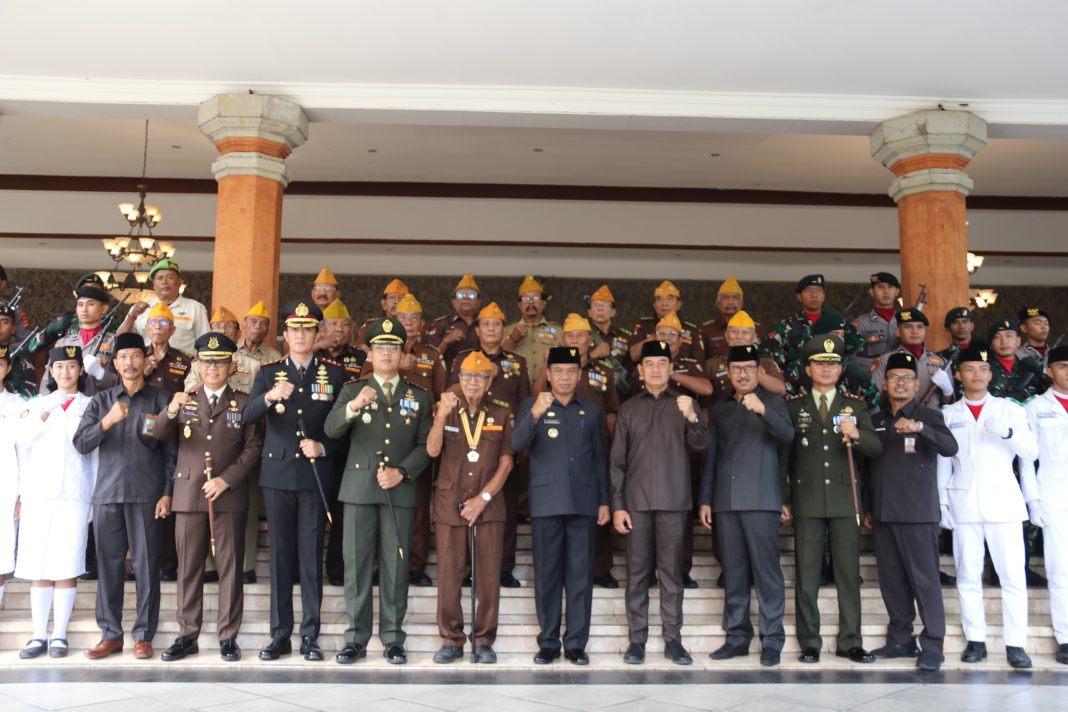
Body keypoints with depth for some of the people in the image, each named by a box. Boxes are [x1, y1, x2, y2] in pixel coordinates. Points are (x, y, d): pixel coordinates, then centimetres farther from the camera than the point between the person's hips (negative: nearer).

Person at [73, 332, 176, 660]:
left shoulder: (161, 399, 6)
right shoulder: (101, 400, 12)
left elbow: (171, 450, 3)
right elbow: (80, 444, 1)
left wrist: (167, 492, -4)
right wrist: (106, 422, -16)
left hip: (146, 494, -2)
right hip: (107, 494, 2)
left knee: (146, 564, 0)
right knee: (108, 564, 4)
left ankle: (144, 635, 7)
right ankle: (110, 633, 14)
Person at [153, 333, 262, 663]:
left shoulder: (243, 403, 8)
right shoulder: (183, 401, 12)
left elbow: (253, 447, 0)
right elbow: (159, 436, -2)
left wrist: (226, 480, -11)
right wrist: (170, 411, -22)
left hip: (230, 496, -1)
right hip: (189, 495, 1)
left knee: (230, 566, 2)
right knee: (188, 567, 5)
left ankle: (228, 636, 9)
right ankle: (188, 635, 14)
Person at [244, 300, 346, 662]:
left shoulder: (334, 373, 5)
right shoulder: (268, 372, 6)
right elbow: (247, 416, -9)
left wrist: (323, 447, -12)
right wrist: (270, 396, -28)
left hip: (316, 475, -1)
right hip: (277, 474, 1)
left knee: (311, 556, 3)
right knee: (280, 555, 5)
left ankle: (310, 635, 11)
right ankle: (280, 634, 13)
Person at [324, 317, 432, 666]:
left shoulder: (419, 397, 11)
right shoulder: (352, 390, 8)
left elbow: (425, 446, 6)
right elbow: (331, 430, -7)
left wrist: (402, 472, -9)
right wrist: (353, 406, -26)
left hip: (400, 491, 1)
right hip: (359, 489, 0)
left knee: (396, 565, 2)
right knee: (356, 563, 2)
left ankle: (393, 639, 11)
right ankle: (356, 639, 10)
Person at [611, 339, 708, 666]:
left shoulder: (685, 404, 7)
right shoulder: (629, 408, 9)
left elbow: (700, 445, -5)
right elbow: (617, 460, 8)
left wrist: (692, 418, -24)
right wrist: (617, 505, 0)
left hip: (674, 502, -1)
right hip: (636, 501, 1)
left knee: (671, 571, 3)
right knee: (637, 571, 3)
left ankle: (673, 639, 9)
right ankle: (637, 639, 9)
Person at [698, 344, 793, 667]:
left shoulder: (773, 402, 5)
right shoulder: (719, 409, 16)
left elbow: (787, 435, -13)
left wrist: (763, 410, -30)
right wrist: (705, 500, 10)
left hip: (761, 500, -4)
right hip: (725, 502, 4)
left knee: (766, 571, -4)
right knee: (733, 573, 7)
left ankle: (772, 639, 1)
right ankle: (737, 636, 13)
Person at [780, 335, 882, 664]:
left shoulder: (856, 405, 10)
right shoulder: (793, 406, 7)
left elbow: (876, 448, 0)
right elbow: (783, 454, 8)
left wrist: (857, 435, -21)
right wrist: (781, 497, 3)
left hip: (845, 499, 1)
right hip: (807, 501, -1)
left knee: (849, 573, 3)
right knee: (807, 574, 2)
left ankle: (850, 642, 12)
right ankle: (810, 643, 9)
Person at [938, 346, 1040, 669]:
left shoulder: (1010, 409, 9)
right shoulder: (948, 414, 11)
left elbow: (1030, 453, 2)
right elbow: (943, 463, 10)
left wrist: (1008, 432, -16)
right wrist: (942, 502, 4)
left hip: (1003, 501, -1)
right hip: (964, 504, 1)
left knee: (1013, 575, -5)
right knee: (968, 575, 2)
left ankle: (1015, 643, 0)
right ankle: (975, 640, 9)